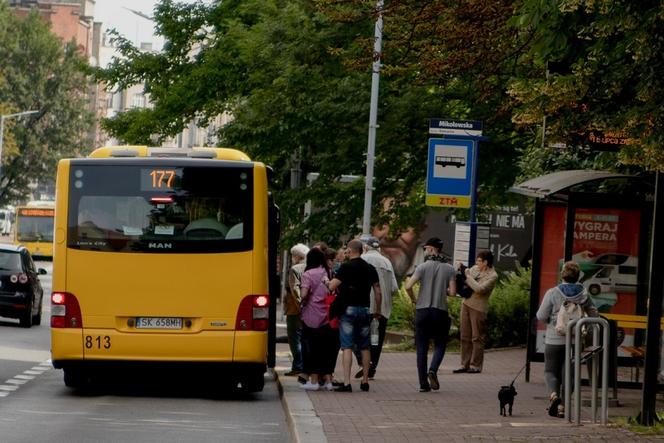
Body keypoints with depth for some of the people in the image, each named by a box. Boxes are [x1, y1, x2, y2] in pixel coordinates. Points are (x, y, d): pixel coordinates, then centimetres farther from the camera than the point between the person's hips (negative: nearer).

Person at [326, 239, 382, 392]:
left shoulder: (346, 267, -8)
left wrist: (326, 282, 9)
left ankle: (346, 383, -14)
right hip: (365, 309, 5)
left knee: (347, 346, -7)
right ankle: (365, 381, 18)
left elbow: (332, 287, -13)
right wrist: (378, 310, 20)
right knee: (364, 347, 14)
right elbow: (378, 291, 9)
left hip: (348, 309, -5)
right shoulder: (370, 269, 7)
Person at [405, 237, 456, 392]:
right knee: (440, 344, 13)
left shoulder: (423, 267, -4)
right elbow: (452, 292, -5)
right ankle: (433, 370, -14)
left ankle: (423, 383, 2)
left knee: (421, 348, 5)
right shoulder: (449, 269, 1)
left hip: (422, 310, -1)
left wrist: (413, 299, 5)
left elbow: (408, 286, -14)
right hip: (440, 310, 1)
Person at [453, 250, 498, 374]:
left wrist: (468, 277, -15)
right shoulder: (475, 269, 9)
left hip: (478, 308, -8)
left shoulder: (492, 276, -12)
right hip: (466, 304, 8)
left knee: (477, 338, -2)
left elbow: (479, 289, -24)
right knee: (465, 336, 10)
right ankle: (465, 364, 15)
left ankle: (475, 366, 2)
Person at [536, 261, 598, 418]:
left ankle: (553, 394, -19)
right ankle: (562, 406, 10)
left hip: (554, 339, -2)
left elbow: (541, 316, -10)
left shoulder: (552, 293, -10)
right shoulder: (584, 295, -1)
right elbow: (594, 315, 2)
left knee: (551, 371, 9)